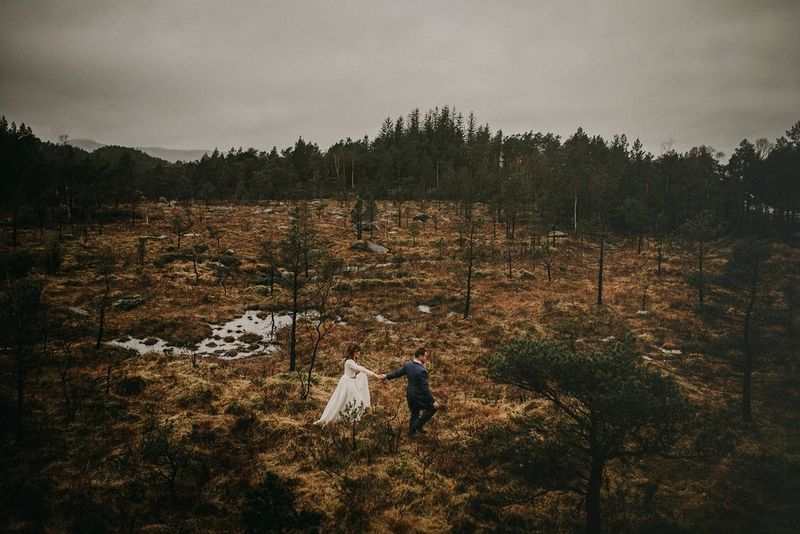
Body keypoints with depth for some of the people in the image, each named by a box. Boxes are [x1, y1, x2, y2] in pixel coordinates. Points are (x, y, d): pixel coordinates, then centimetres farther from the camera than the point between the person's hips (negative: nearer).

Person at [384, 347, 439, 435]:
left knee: (414, 413, 25)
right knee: (433, 407, 13)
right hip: (419, 397, -8)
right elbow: (425, 388, -25)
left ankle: (412, 430, 40)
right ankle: (418, 425, 13)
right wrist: (433, 401, -18)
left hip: (410, 394, 8)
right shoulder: (422, 371, -28)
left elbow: (398, 373, 9)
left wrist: (387, 376, 26)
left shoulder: (407, 365, -6)